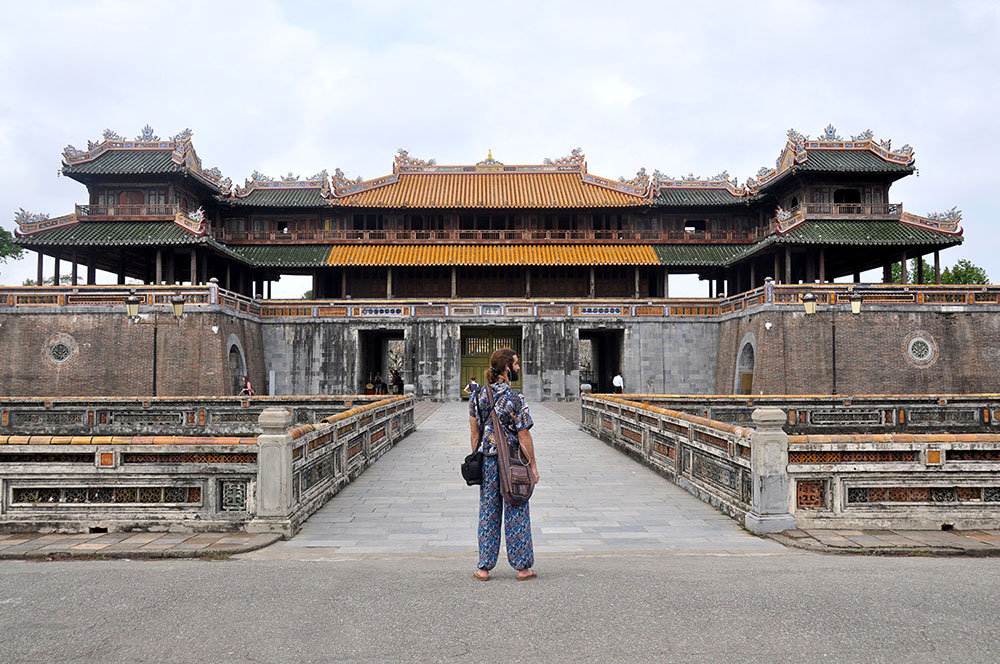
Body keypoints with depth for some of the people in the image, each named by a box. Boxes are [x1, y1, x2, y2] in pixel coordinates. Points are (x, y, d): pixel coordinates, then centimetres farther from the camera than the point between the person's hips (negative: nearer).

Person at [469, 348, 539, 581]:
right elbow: (524, 435, -13)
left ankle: (484, 567, 15)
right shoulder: (516, 398, -14)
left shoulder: (478, 396, 2)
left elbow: (475, 433, 6)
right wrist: (533, 465, -5)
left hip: (487, 460, 4)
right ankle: (522, 567, 14)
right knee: (516, 514, 5)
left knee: (488, 514, 11)